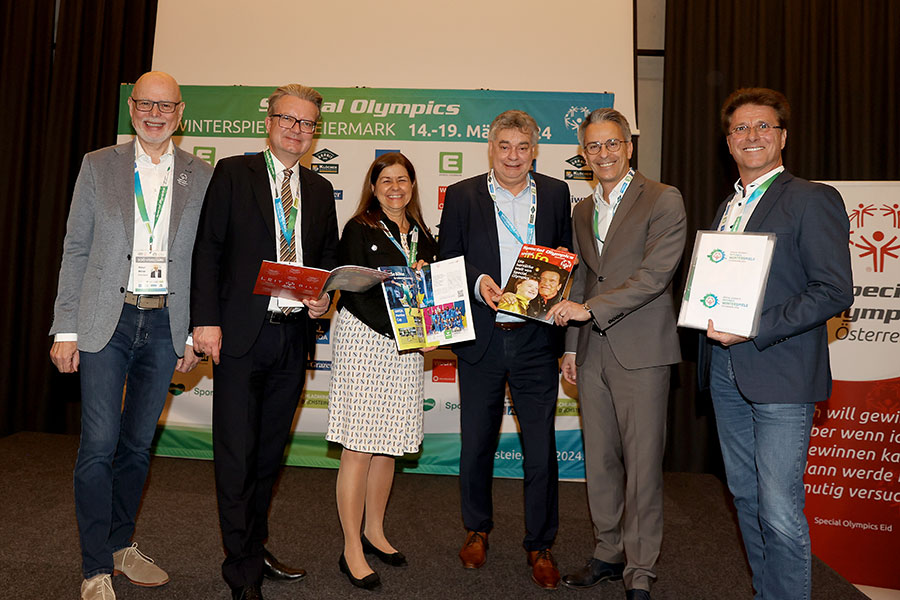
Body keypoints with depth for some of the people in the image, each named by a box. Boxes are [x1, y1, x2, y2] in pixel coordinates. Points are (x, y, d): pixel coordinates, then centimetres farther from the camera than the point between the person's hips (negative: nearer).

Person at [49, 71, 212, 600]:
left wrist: (195, 333, 2)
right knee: (99, 446, -2)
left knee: (138, 443, 12)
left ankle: (122, 545, 30)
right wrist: (66, 329, -2)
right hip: (107, 321, -1)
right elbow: (76, 250, 3)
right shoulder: (99, 165, 5)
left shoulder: (201, 176, 6)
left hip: (165, 324, 1)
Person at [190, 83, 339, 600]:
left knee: (271, 449, 15)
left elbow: (330, 256, 17)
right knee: (237, 452, 1)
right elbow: (209, 248, -4)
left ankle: (257, 548, 32)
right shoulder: (233, 172, 1)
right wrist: (207, 319, -11)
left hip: (295, 334, 4)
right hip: (241, 334, -4)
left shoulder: (320, 189, 14)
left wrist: (324, 298, -2)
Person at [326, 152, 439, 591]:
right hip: (364, 340, -5)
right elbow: (351, 291, -9)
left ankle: (375, 532, 29)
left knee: (388, 446, 12)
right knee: (359, 448, -3)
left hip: (405, 346, 5)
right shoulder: (359, 230, 0)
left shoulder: (423, 237, 16)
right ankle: (352, 550, 10)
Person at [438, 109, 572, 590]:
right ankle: (476, 529, 37)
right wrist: (477, 281, -16)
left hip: (536, 338, 0)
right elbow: (446, 261, 2)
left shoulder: (556, 194, 8)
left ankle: (540, 545, 26)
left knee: (541, 450, 5)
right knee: (476, 446, 13)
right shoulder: (462, 196, 4)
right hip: (481, 338, 0)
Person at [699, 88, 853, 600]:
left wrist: (755, 330, -20)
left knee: (780, 513, -4)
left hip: (780, 375, -7)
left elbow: (835, 291, -13)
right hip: (726, 371, 7)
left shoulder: (812, 200, -6)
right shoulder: (727, 207, 17)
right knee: (745, 496, 17)